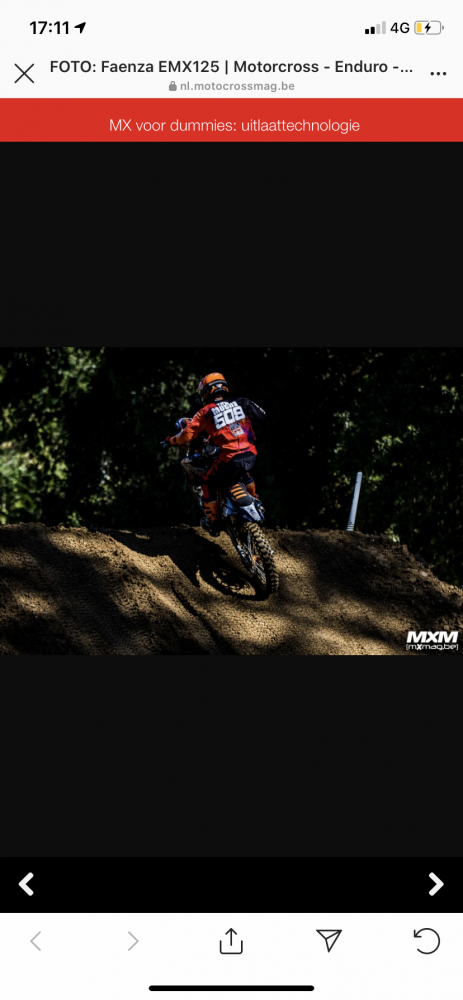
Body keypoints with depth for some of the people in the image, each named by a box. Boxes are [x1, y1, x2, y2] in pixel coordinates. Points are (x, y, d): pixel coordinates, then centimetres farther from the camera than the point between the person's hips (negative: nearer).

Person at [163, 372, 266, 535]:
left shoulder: (206, 412, 0)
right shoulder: (240, 402, 9)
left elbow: (187, 435, 0)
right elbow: (262, 415, 20)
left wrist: (171, 440, 20)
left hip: (229, 458, -4)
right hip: (251, 454, 5)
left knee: (208, 483, 20)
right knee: (244, 474, 39)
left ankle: (213, 523, 25)